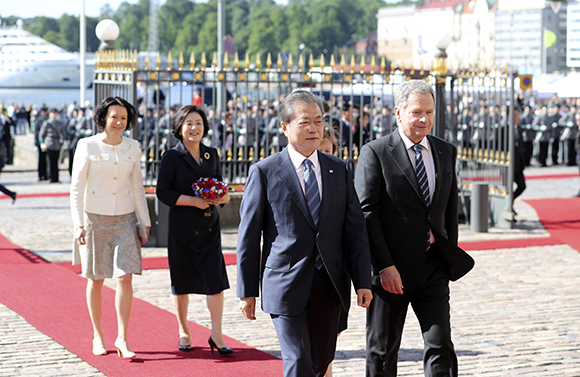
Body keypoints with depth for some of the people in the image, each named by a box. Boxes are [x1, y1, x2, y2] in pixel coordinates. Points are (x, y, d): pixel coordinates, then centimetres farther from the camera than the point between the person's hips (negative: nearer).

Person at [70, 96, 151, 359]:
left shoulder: (132, 148, 5)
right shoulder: (87, 146, -5)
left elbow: (137, 187, 11)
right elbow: (76, 187, -5)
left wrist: (144, 223, 9)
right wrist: (79, 224, -11)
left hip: (125, 220, 2)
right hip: (95, 219, -2)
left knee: (125, 277, -8)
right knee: (95, 280, 7)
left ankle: (122, 339, -2)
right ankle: (98, 336, 21)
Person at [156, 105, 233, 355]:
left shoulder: (212, 155, 10)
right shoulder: (172, 157, -4)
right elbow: (163, 191, -8)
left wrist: (224, 197, -4)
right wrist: (193, 200, -18)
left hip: (209, 226, 3)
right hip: (182, 227, -3)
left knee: (215, 279, -6)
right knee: (181, 281, 6)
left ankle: (216, 335, 1)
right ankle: (183, 331, 21)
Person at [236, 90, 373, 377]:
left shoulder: (339, 170, 9)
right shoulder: (264, 172, -2)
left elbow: (354, 229, 8)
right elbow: (249, 236, 0)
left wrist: (362, 282, 1)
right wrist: (247, 291, -2)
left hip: (329, 285, 4)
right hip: (286, 286, -4)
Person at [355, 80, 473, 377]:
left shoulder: (447, 152, 10)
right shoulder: (375, 153, -7)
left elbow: (451, 208, 16)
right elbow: (365, 213, -11)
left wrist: (452, 256, 9)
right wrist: (384, 266, -16)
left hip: (433, 269, 4)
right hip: (390, 271, -4)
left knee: (441, 346, -2)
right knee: (382, 351, 8)